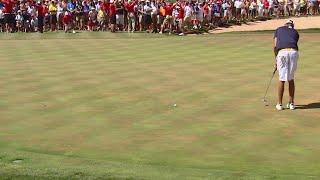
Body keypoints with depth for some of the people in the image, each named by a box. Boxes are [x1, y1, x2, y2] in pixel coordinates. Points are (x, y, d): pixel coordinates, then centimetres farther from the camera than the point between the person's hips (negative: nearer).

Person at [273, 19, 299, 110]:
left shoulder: (278, 30, 24)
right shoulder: (295, 32, 28)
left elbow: (275, 46, 12)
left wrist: (276, 60, 24)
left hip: (282, 52, -1)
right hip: (293, 52, 1)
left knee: (282, 79, 8)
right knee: (291, 79, 16)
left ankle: (279, 104, 13)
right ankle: (291, 103, 19)